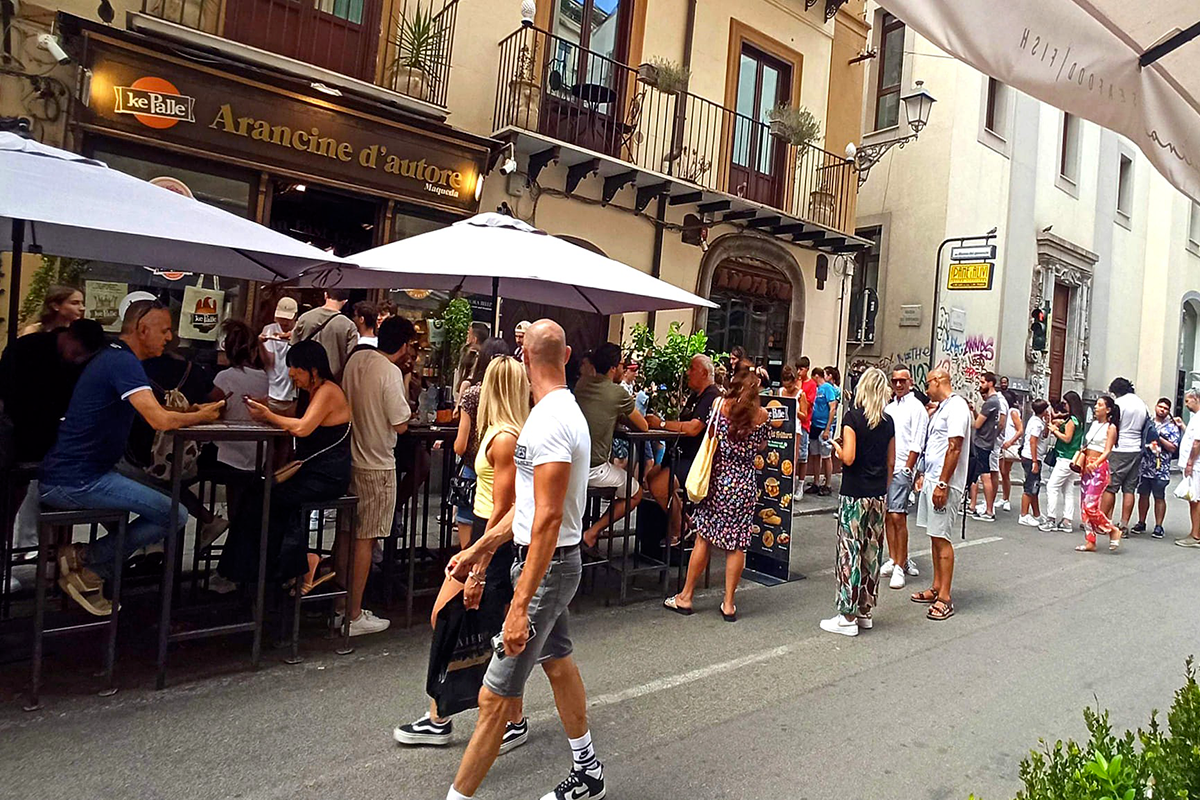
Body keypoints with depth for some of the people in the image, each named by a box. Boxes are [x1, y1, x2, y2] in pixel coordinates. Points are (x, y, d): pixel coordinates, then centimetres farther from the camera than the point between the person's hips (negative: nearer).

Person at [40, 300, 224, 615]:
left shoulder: (115, 357, 16)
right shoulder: (123, 362, -17)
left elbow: (151, 413, 18)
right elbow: (160, 420, -28)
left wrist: (192, 412, 2)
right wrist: (202, 416, -10)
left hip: (73, 472, 11)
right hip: (75, 480, -11)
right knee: (175, 515, -16)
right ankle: (89, 565, 0)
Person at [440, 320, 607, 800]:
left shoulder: (551, 421, -24)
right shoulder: (561, 410, 10)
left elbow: (548, 518, -29)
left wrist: (520, 605, -30)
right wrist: (479, 550, 17)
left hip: (546, 564, -11)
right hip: (556, 561, 11)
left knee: (495, 696, -3)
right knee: (557, 661, 24)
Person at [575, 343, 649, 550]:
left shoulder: (581, 384, 8)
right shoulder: (619, 393, -10)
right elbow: (643, 427, 2)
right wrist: (628, 416, 19)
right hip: (593, 469, -6)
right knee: (635, 493, 16)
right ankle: (592, 532, 3)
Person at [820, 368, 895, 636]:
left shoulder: (853, 417, -11)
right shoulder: (888, 422, 7)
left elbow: (848, 458, -17)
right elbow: (891, 463, 11)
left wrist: (836, 445, 3)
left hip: (855, 495, -6)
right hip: (879, 495, 6)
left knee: (850, 553, -1)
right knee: (871, 552, 12)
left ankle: (848, 616, 3)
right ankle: (865, 611, 22)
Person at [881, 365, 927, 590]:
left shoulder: (916, 408, -5)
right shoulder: (889, 408, 16)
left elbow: (916, 445, -10)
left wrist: (907, 470, -14)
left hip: (902, 469, -7)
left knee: (898, 516, -10)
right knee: (888, 516, 10)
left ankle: (900, 566, -3)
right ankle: (893, 559, 21)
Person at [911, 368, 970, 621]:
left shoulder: (956, 407, -13)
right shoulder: (940, 408, 18)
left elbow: (954, 448, -19)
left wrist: (942, 484, -21)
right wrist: (925, 476, 20)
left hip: (945, 483, -10)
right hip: (932, 480, 10)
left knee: (941, 538, -7)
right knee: (935, 536, 13)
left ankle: (944, 599, -2)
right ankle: (936, 589, 21)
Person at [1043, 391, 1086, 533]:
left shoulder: (1071, 420, -13)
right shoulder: (1078, 420, 15)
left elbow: (1067, 438, -17)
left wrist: (1054, 430, -6)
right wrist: (1055, 423, 4)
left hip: (1065, 459, -10)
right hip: (1072, 459, 10)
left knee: (1052, 487, -8)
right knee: (1068, 490, 9)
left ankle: (1051, 520, -9)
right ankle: (1066, 521, 11)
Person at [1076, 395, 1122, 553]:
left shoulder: (1110, 427, -5)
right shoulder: (1094, 423, 14)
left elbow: (1107, 451, -14)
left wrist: (1095, 463, -29)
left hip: (1099, 468, -7)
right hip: (1086, 467, 7)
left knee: (1091, 505, -12)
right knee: (1085, 506, 6)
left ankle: (1113, 530, 8)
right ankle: (1090, 541, 11)